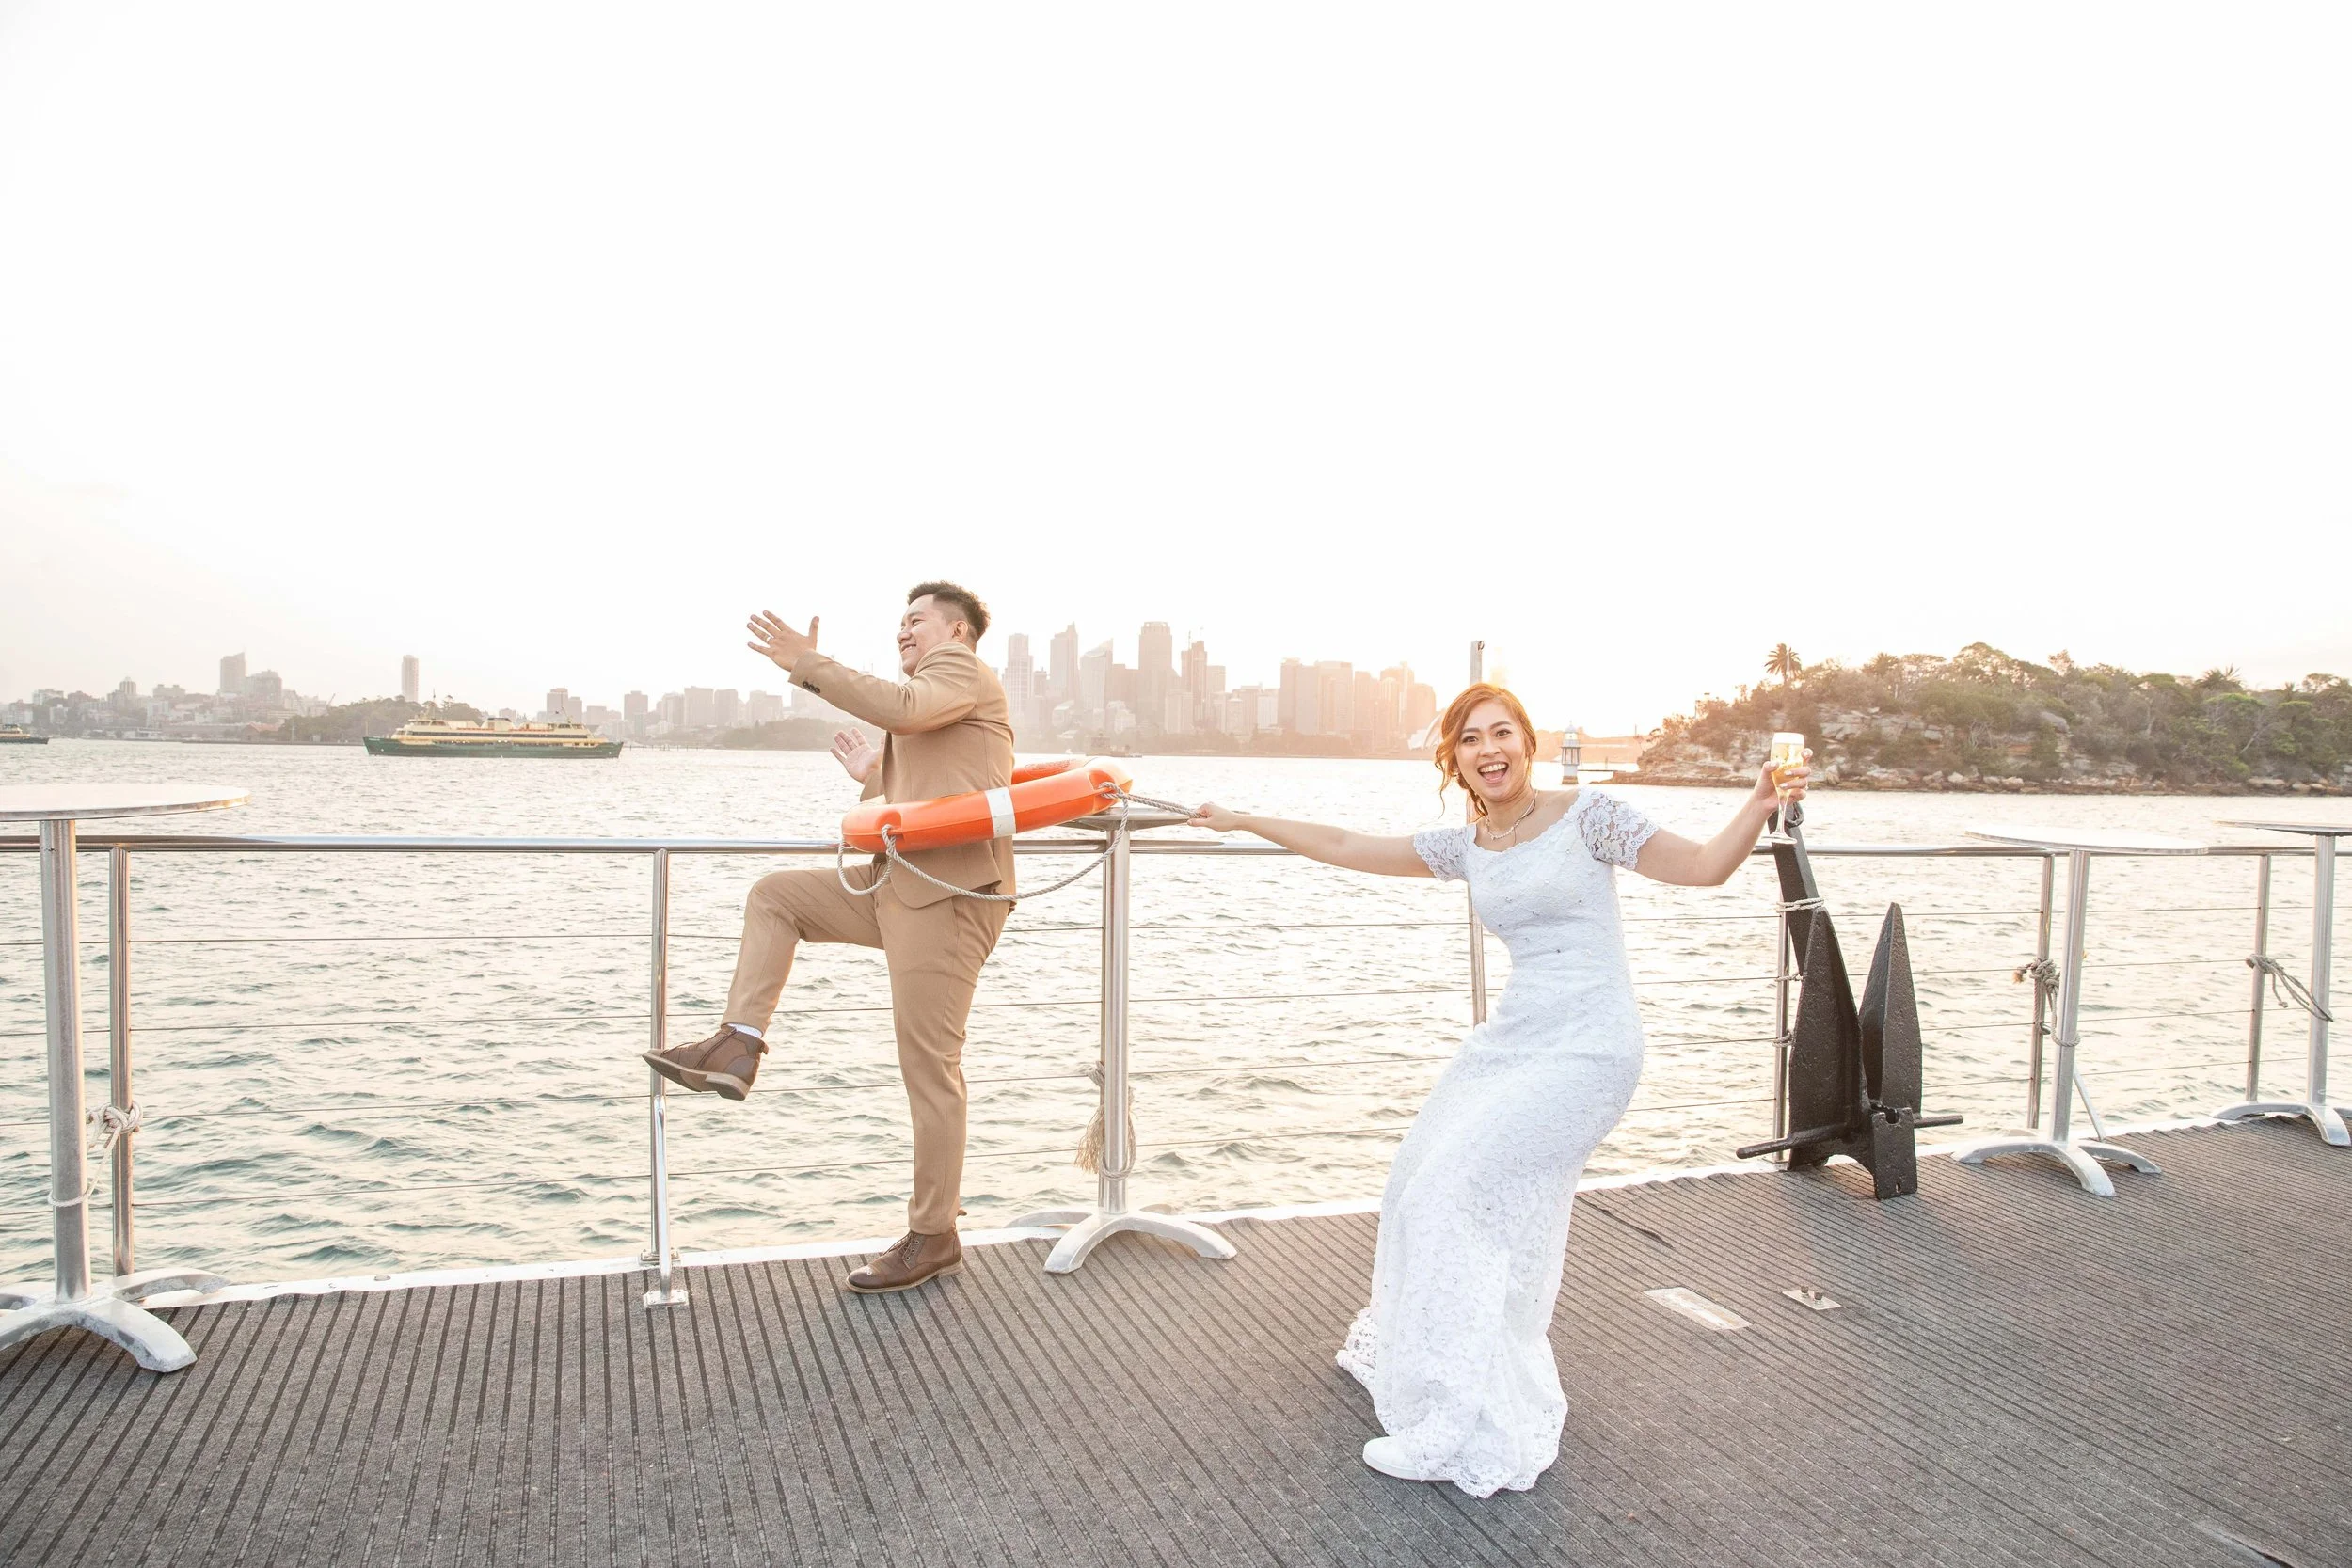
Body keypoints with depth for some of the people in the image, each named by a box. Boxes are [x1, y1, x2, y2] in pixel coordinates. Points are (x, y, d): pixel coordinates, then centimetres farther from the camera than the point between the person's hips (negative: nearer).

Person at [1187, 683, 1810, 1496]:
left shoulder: (1588, 815, -8)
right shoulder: (1465, 846, 9)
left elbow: (1704, 867, -10)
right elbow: (1345, 847, 15)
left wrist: (1759, 807, -27)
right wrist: (1241, 821, 18)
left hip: (1586, 1049, -7)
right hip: (1511, 1038, 7)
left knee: (1457, 1196, -13)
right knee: (1417, 1179, 12)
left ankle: (1468, 1434, -3)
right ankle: (1406, 1346, 39)